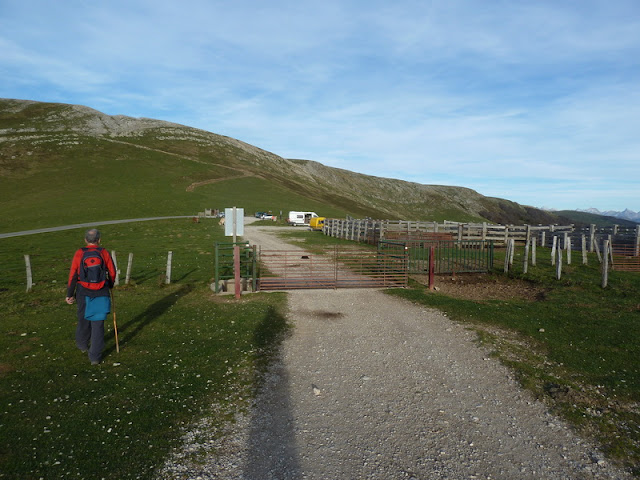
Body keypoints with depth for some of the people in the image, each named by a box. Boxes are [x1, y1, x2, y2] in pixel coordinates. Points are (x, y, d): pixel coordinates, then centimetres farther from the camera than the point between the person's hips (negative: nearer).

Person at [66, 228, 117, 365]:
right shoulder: (104, 253, -6)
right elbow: (112, 272, 0)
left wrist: (69, 294, 3)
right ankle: (95, 356, 5)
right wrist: (110, 285, 20)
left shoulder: (79, 253, -6)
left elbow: (73, 275, -6)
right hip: (101, 294, -1)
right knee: (98, 324, 4)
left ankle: (82, 344, 46)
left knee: (84, 319, 24)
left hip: (84, 293, 1)